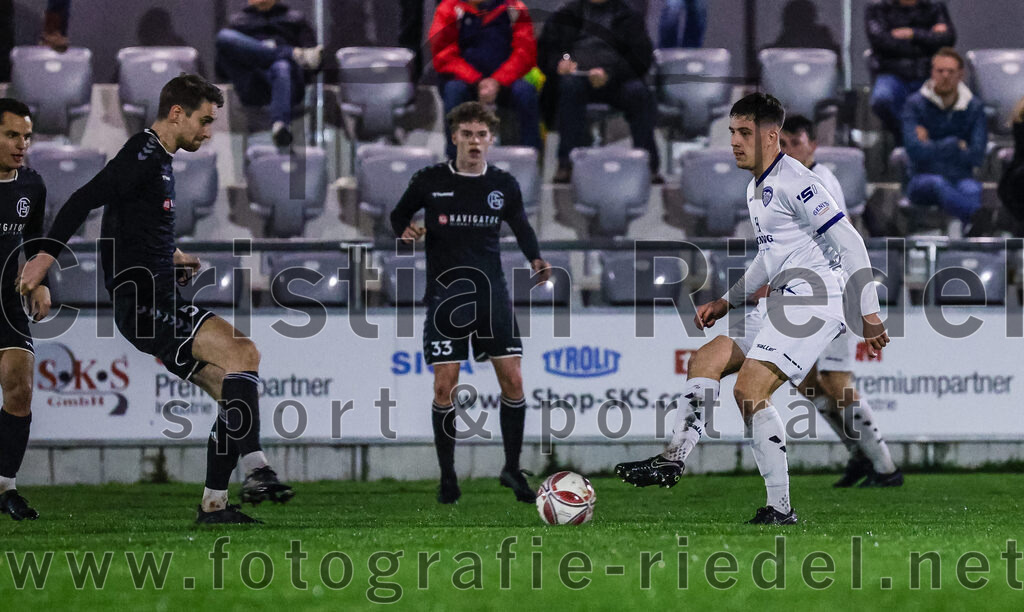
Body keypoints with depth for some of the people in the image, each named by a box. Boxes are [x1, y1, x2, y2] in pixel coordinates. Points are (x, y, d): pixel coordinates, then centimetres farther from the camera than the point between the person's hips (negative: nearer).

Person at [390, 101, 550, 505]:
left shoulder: (503, 185, 4)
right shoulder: (430, 182, -2)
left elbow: (520, 225, 19)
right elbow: (399, 215, 12)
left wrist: (536, 260, 2)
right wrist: (405, 232, -11)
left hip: (491, 293, 2)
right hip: (445, 295, -2)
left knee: (513, 380, -4)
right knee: (444, 387, -5)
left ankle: (512, 469, 11)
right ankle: (448, 476, 9)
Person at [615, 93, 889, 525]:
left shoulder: (794, 182, -12)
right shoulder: (756, 189, 19)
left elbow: (850, 244, -15)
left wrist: (868, 315, -16)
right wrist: (726, 303, 29)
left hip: (813, 300, -10)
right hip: (780, 304, 10)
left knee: (750, 389, -19)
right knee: (704, 362, 6)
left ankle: (780, 508, -18)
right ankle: (674, 460, 3)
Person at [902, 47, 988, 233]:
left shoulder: (974, 107, 7)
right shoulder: (915, 104, 2)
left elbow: (977, 156, -3)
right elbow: (916, 151, -11)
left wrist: (933, 148, -3)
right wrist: (956, 145, -6)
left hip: (960, 178, 2)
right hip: (923, 179, -2)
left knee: (972, 188, -35)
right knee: (938, 184, -39)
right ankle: (978, 217, -71)